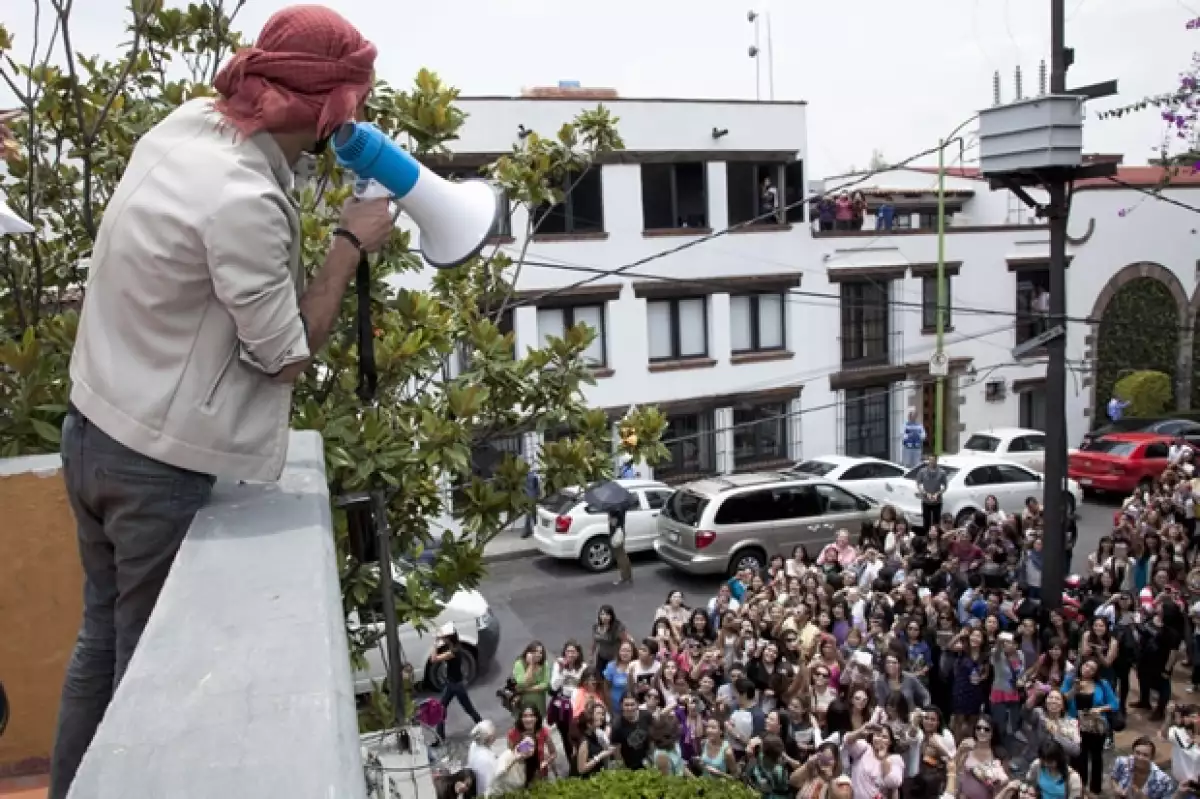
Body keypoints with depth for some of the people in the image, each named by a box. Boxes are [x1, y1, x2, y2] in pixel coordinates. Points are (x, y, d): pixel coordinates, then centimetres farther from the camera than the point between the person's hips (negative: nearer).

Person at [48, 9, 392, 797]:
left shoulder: (186, 125, 0)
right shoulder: (244, 201, -26)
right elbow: (287, 355, -16)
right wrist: (351, 244, -9)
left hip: (93, 429, 9)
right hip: (158, 463, -9)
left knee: (103, 642, 23)